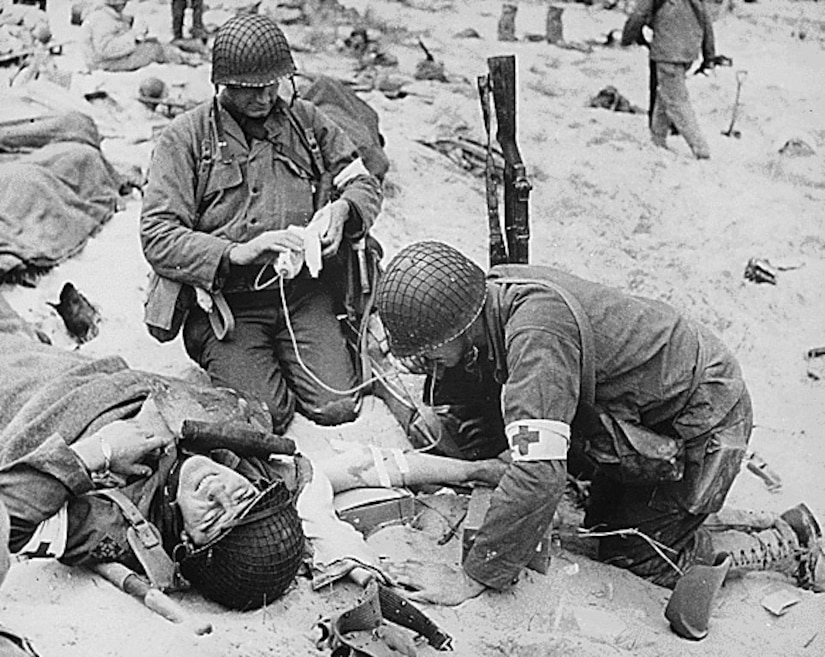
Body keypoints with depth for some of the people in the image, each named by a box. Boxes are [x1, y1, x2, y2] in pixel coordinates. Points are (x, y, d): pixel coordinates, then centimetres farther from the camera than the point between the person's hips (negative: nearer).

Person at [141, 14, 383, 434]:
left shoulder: (305, 122, 11)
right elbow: (157, 238, -9)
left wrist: (341, 208, -10)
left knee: (338, 407, -12)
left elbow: (364, 184, 15)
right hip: (226, 300, -3)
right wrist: (235, 253, -23)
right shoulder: (186, 137, -1)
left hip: (303, 291, 3)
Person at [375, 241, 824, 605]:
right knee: (605, 528, 17)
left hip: (703, 416, -9)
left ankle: (787, 544, 16)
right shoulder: (481, 300, -10)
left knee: (634, 556, 0)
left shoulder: (535, 327, -38)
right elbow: (475, 438, 1)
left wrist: (474, 577, -38)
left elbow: (539, 472, -44)